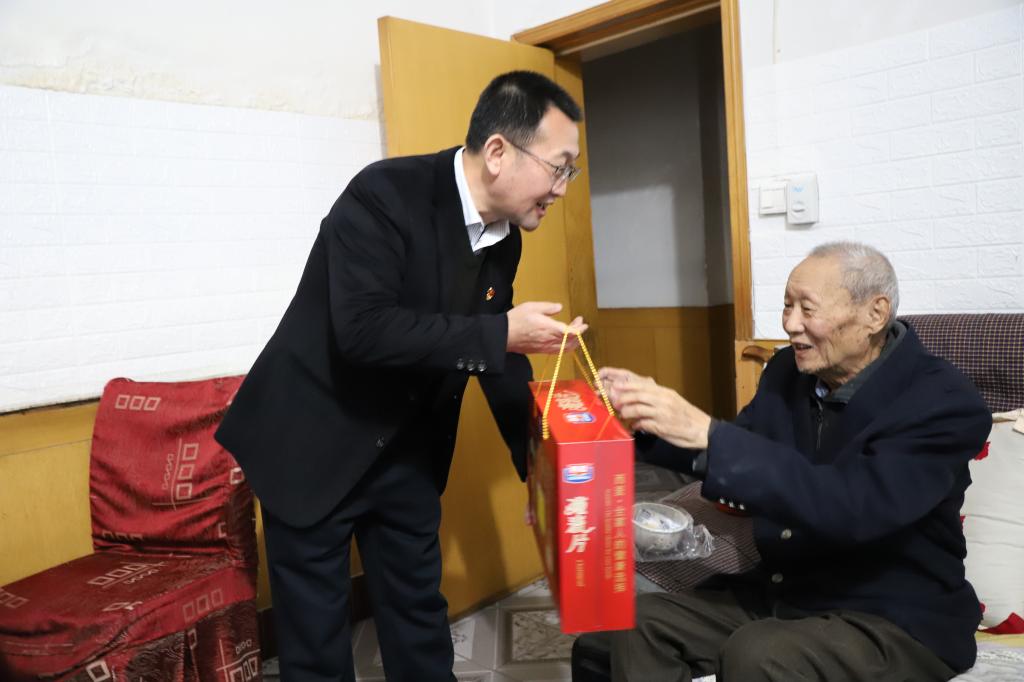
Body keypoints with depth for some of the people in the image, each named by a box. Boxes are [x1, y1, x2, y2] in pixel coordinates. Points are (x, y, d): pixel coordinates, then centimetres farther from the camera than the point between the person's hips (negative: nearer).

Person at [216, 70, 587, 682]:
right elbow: (362, 330, -32)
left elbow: (496, 351, 8)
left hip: (406, 449, 6)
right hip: (313, 443, -6)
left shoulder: (505, 237, 0)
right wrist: (500, 332, -29)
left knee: (420, 614, 16)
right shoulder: (387, 194, -23)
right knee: (316, 632, 7)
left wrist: (541, 464, 7)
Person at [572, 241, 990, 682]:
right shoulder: (789, 370, 1)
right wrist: (648, 413, -6)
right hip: (779, 595, 6)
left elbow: (853, 509, -32)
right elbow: (726, 458, 14)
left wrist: (705, 433, -37)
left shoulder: (945, 403, -17)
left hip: (896, 620, -5)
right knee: (634, 625, -13)